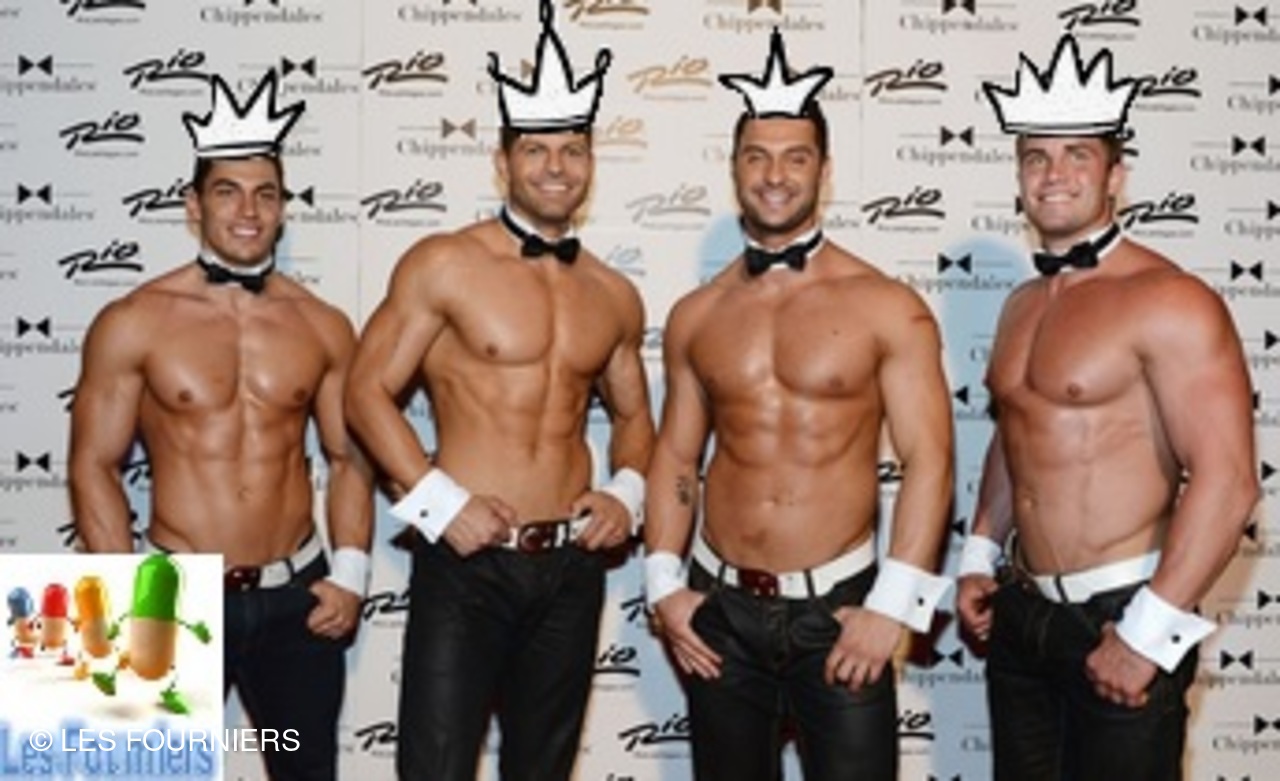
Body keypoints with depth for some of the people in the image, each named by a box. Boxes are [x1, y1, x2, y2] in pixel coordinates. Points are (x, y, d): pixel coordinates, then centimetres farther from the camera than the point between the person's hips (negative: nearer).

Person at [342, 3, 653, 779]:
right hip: (467, 564, -4)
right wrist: (442, 502, -13)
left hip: (572, 569, 5)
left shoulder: (615, 297, 9)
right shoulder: (444, 264, -5)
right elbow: (368, 390, -5)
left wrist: (626, 493, 2)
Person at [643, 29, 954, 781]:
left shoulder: (887, 307, -5)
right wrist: (665, 584, 4)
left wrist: (893, 606, -12)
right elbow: (676, 456, 12)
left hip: (838, 608, -3)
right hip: (721, 609, 3)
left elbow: (928, 460, -7)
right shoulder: (696, 316, 7)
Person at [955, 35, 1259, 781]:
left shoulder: (1168, 300, -15)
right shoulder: (1024, 304, 10)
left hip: (1119, 617, -7)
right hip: (1022, 613, 7)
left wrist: (1149, 633, -21)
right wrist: (980, 557, 17)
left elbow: (1227, 480, -21)